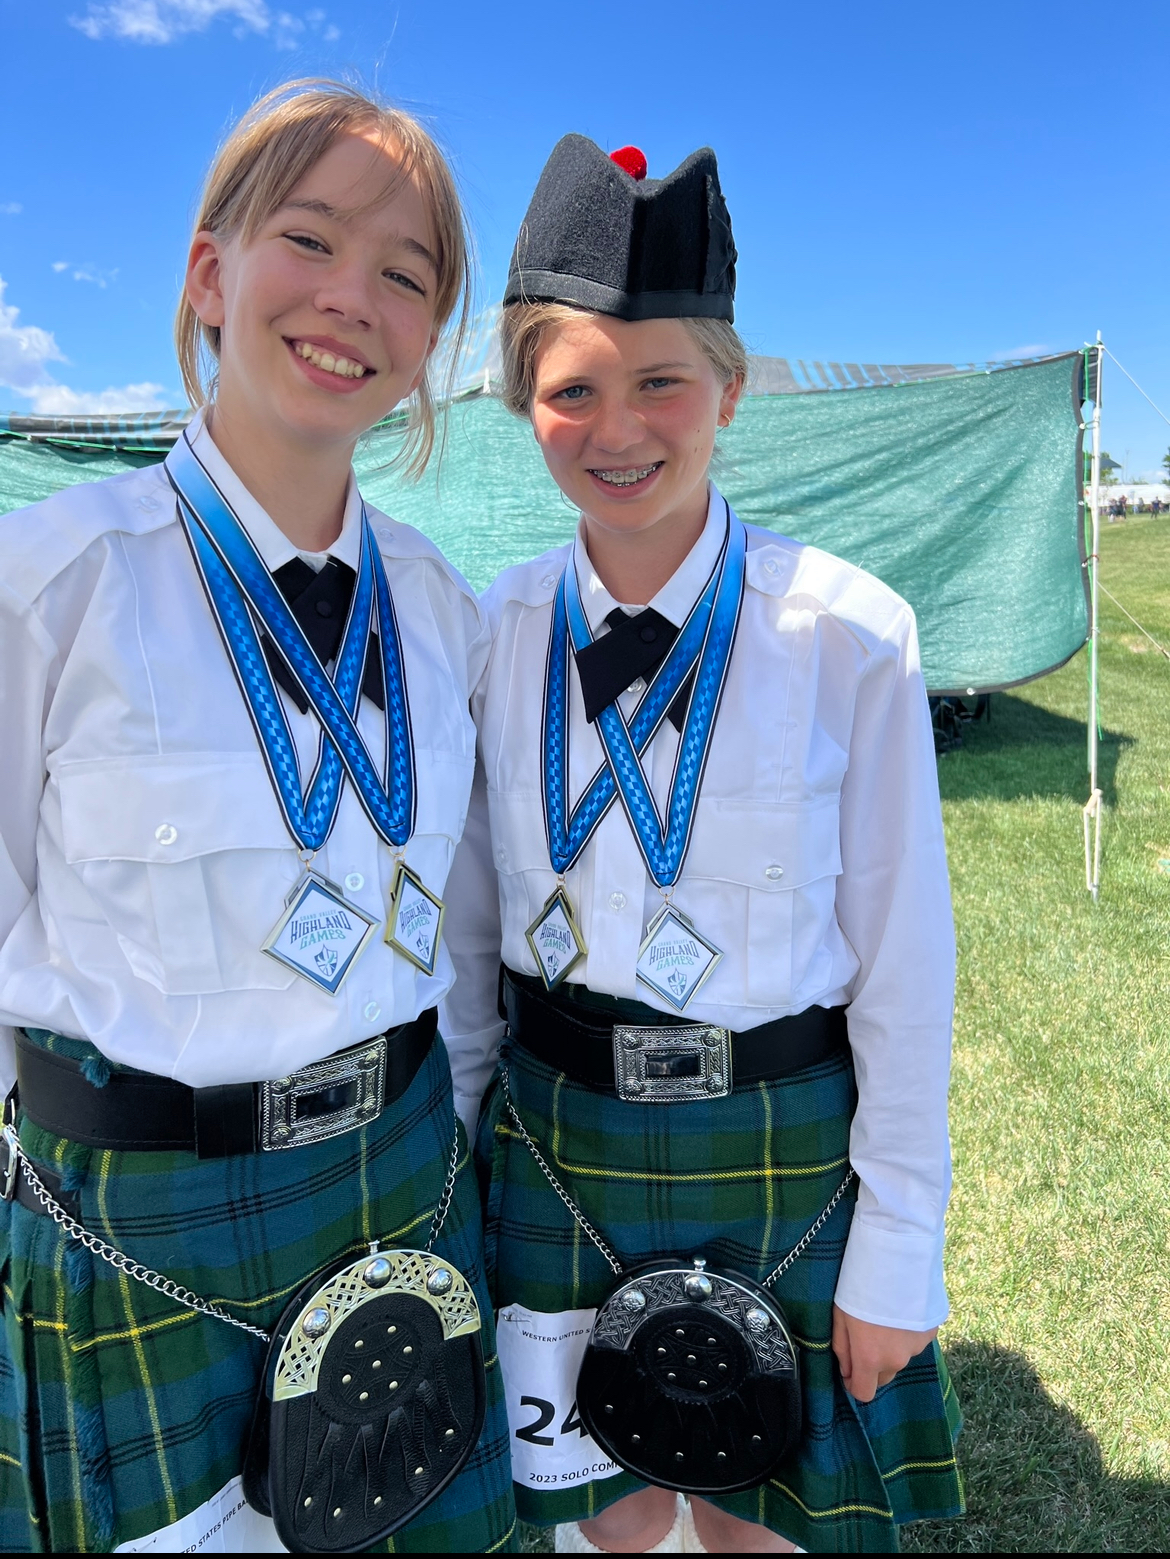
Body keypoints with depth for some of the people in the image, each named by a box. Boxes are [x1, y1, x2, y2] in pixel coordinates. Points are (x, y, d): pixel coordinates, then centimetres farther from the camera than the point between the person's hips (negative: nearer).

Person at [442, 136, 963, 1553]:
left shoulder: (849, 635, -15)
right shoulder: (496, 634, -6)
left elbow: (905, 960, -10)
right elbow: (466, 922, 2)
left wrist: (897, 1254, -5)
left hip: (785, 1150, -2)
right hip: (552, 1140, 3)